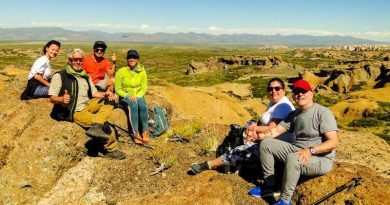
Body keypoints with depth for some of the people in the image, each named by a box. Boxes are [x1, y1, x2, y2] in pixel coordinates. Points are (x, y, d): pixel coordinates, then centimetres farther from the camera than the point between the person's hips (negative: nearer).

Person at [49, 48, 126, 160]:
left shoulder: (86, 77, 18)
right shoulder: (60, 76, -2)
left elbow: (94, 93, 18)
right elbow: (52, 98, -7)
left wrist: (105, 94, -5)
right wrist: (62, 99, -32)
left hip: (88, 105, 7)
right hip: (75, 112, -7)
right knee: (104, 124, -24)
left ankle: (96, 127, -37)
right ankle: (111, 149, -10)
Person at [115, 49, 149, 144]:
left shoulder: (142, 72, 0)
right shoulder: (121, 72, -6)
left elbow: (143, 89, 1)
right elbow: (118, 89, -3)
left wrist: (136, 97, -17)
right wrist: (128, 96, -19)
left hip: (138, 96, 2)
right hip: (125, 97, -2)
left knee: (143, 105, -33)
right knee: (133, 105, -35)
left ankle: (145, 131, -24)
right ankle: (135, 133, -36)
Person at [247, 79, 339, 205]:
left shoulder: (323, 112, -12)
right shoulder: (294, 114, 11)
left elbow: (334, 142, -20)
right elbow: (276, 130, 5)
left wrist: (311, 150, -35)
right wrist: (260, 136, -14)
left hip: (321, 159, -7)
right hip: (298, 151, 8)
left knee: (292, 158, -38)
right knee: (266, 143, -2)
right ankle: (269, 185, 7)